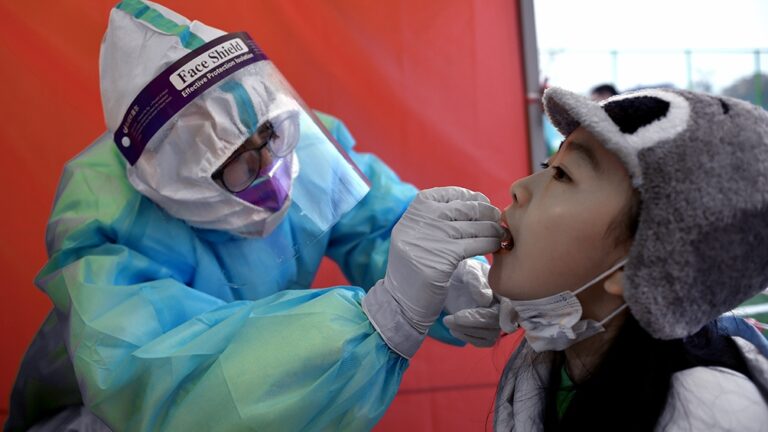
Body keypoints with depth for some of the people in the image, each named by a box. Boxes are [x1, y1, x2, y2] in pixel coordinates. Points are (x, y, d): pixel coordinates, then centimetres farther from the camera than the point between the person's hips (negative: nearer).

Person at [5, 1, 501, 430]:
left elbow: (382, 227, -11)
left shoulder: (303, 141, -17)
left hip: (248, 383, 6)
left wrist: (455, 278, -32)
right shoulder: (103, 225, -31)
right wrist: (385, 314, -53)